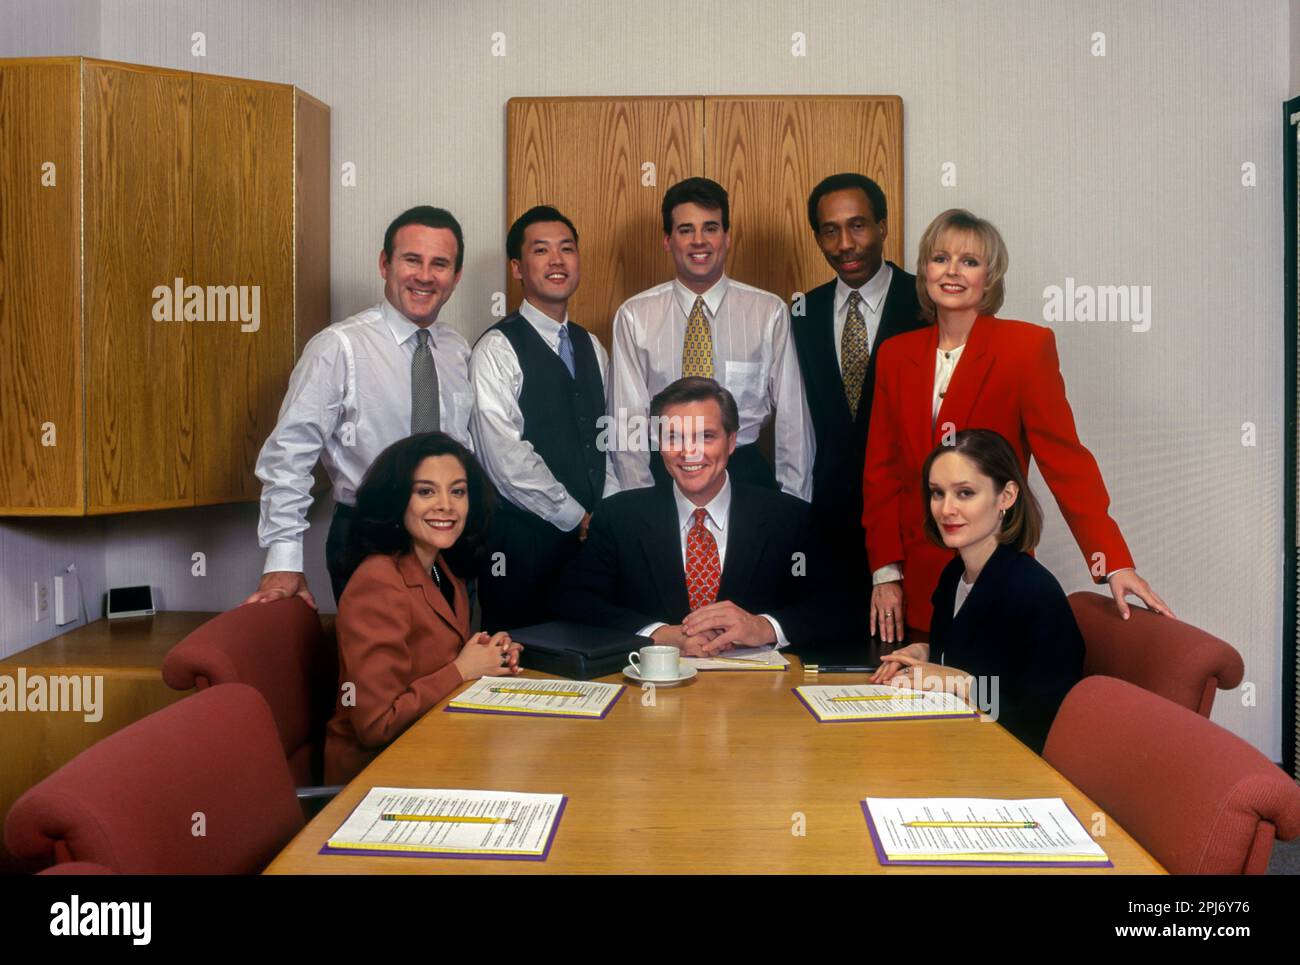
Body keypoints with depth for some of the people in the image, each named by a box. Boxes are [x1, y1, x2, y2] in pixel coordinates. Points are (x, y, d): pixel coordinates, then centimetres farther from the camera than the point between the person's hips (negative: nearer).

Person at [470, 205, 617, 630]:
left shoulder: (592, 348, 13)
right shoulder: (498, 349, -9)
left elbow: (605, 442, 13)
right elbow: (508, 459, -16)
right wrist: (577, 518, -10)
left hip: (591, 532, 6)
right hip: (524, 538, -6)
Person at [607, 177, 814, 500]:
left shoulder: (769, 312, -1)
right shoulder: (634, 316, -1)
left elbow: (792, 415, 1)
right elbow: (627, 422, -1)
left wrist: (794, 508, -2)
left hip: (746, 470, 0)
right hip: (662, 471, 0)